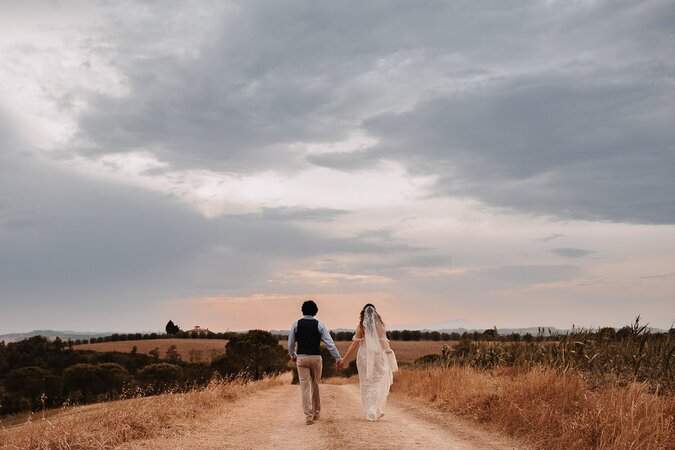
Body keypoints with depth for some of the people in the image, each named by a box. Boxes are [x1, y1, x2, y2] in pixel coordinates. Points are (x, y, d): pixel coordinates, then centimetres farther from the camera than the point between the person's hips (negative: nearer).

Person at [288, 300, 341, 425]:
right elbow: (329, 343, -5)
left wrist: (293, 356, 26)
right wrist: (338, 358, -1)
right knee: (315, 386, 16)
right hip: (316, 358, 1)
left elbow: (291, 344, 7)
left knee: (305, 387, 0)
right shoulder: (319, 325, -2)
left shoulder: (296, 324, 1)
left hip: (302, 358, -1)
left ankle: (308, 416, -5)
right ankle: (316, 413, 28)